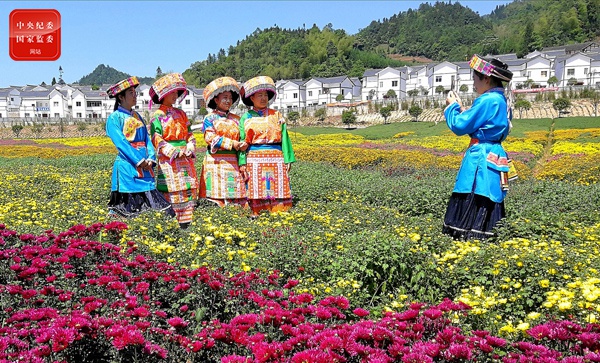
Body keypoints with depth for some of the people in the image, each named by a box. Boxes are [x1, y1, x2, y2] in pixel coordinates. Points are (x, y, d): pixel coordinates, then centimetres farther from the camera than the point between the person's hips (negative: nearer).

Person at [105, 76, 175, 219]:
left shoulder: (137, 116, 17)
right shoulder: (114, 118, -3)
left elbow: (147, 139, 11)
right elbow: (121, 143, -13)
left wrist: (150, 158, -6)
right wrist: (139, 161, -19)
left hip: (145, 169, 6)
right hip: (127, 167, -6)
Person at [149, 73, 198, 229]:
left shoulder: (180, 114, 16)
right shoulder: (157, 116, -2)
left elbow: (189, 133, 16)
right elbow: (156, 139, -9)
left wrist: (190, 147, -3)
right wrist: (173, 151, -18)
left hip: (186, 159, 6)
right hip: (168, 160, -6)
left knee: (190, 191, 3)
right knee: (174, 192, -7)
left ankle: (187, 223, 9)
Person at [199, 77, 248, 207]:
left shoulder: (236, 118, 16)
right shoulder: (210, 118, 4)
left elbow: (242, 137, 17)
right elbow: (210, 138, -9)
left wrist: (244, 144, -8)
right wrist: (232, 144, -16)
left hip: (233, 162, 4)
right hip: (216, 161, -4)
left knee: (236, 195, -2)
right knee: (217, 195, -7)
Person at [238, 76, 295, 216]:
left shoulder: (277, 116, 10)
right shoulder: (246, 118, 8)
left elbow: (284, 138, 8)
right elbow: (242, 141, 4)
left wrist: (288, 160, 2)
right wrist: (242, 163, -5)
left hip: (275, 158, 1)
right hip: (254, 159, -1)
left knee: (277, 191, -1)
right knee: (256, 192, -1)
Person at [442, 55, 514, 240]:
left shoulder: (487, 100, -14)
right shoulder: (500, 100, 15)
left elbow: (460, 126, -13)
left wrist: (453, 107, 4)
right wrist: (461, 109, 18)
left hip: (481, 159, -10)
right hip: (493, 157, 10)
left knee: (473, 206, -10)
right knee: (488, 207, 10)